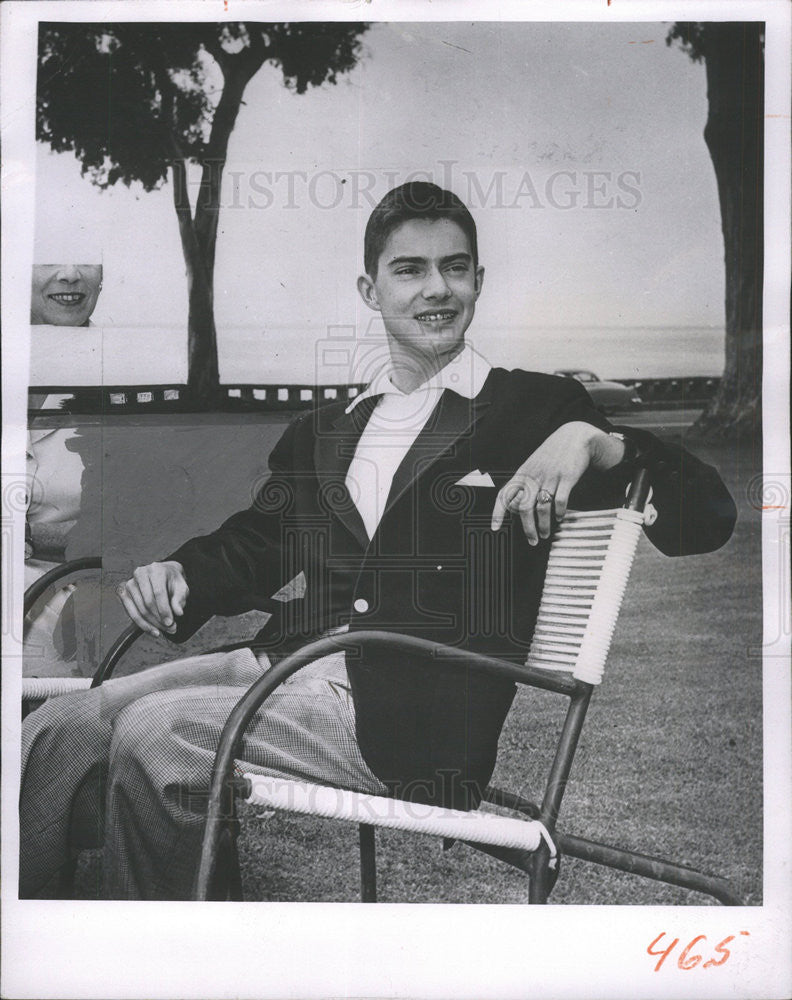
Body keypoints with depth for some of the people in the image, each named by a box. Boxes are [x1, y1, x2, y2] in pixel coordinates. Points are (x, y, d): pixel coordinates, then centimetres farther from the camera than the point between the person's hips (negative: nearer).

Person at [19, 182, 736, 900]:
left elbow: (708, 518, 3)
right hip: (284, 666, 6)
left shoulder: (536, 409, 7)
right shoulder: (322, 431, 22)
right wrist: (177, 573, 3)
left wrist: (594, 441, -15)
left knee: (154, 732, -23)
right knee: (58, 728, -12)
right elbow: (251, 547, 25)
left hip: (421, 719, -5)